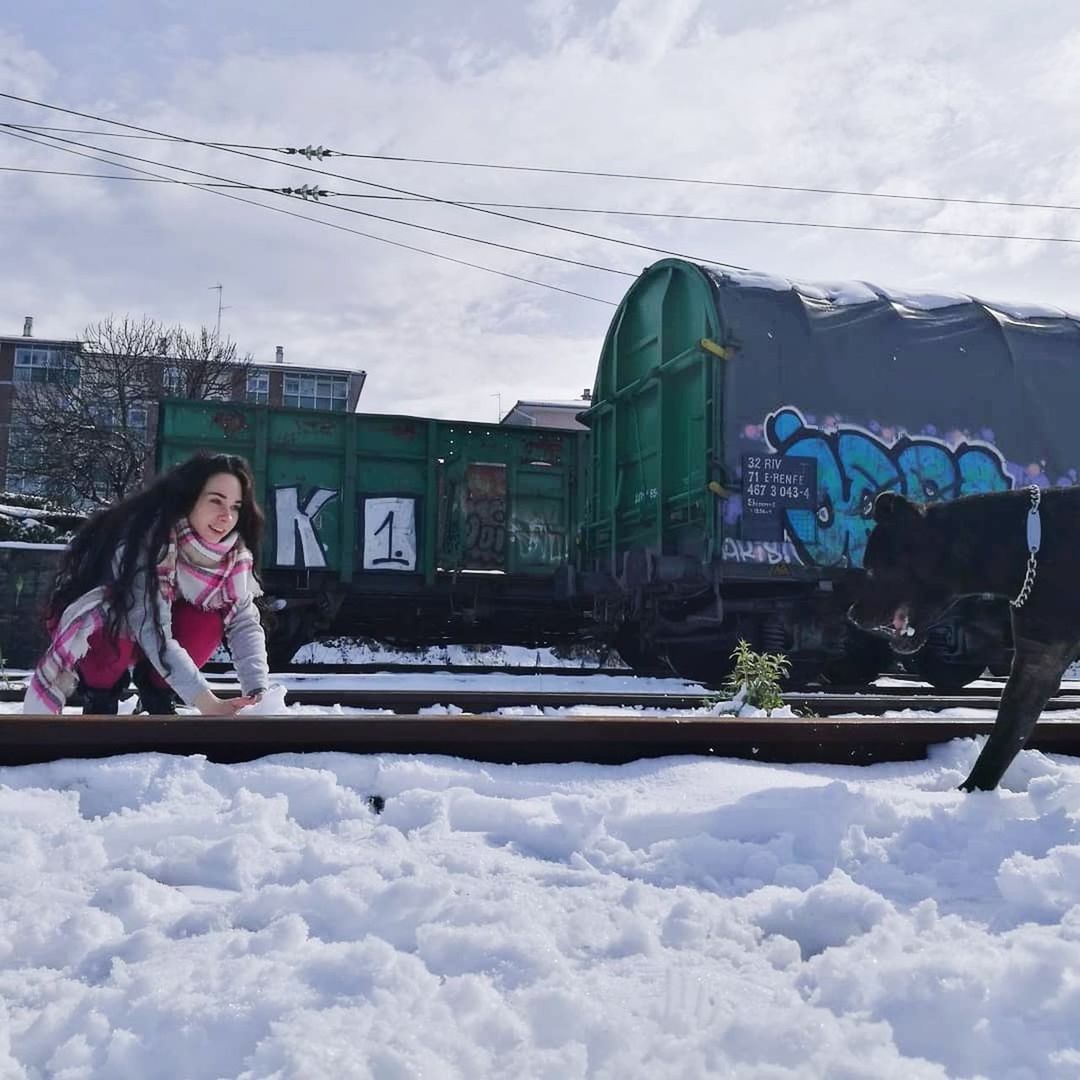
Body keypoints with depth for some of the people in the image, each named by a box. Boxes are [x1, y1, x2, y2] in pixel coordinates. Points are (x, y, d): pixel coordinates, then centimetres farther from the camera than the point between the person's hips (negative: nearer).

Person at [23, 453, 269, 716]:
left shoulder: (233, 550, -18)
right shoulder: (150, 535, -35)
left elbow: (245, 620, -23)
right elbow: (150, 627, -42)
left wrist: (258, 692, -40)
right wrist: (206, 702, -49)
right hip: (99, 622, -4)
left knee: (209, 619, -26)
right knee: (122, 628, -37)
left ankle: (155, 687, 0)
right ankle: (100, 694, -5)